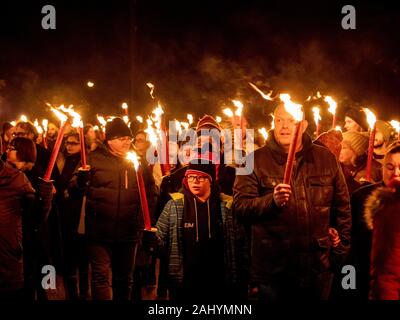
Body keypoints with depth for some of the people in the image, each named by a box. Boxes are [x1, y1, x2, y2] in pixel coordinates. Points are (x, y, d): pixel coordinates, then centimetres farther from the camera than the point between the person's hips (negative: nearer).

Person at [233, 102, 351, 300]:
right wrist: (272, 201, -25)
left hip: (318, 269, 2)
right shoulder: (256, 160, -1)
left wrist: (340, 250, 10)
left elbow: (343, 209, 14)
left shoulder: (326, 159, 7)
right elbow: (240, 208, -9)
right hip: (272, 270, -2)